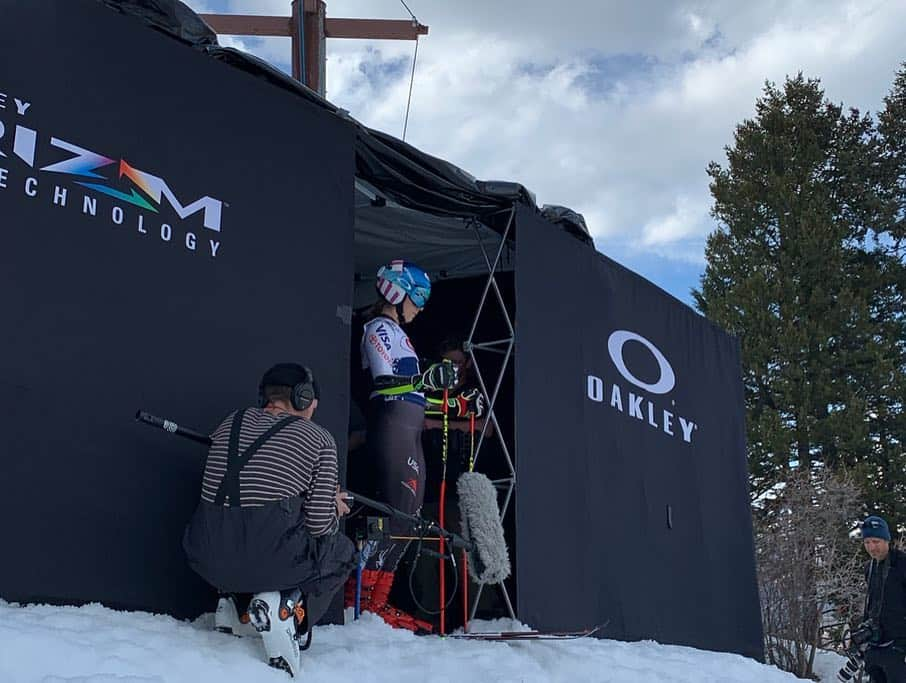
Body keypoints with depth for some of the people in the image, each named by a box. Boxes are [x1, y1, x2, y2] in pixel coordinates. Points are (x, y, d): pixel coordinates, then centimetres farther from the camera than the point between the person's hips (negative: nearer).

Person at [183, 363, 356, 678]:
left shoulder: (231, 422, 16)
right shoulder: (318, 438, 2)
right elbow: (320, 524, -2)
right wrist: (332, 509, 22)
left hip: (207, 558, 6)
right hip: (270, 561, -6)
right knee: (342, 551, 23)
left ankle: (235, 601, 17)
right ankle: (288, 605, -3)